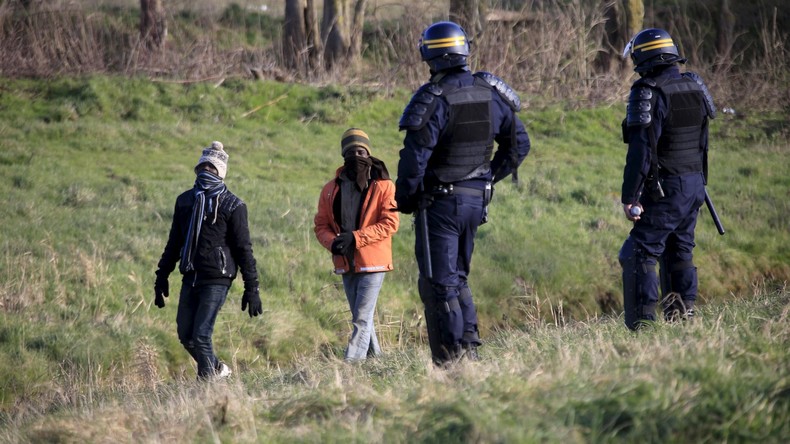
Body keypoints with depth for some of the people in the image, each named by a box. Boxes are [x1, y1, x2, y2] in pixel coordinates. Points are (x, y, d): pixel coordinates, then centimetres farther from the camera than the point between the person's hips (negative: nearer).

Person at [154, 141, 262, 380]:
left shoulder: (232, 205, -3)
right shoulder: (185, 200, 13)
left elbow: (244, 249, -4)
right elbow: (174, 243, 21)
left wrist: (252, 289, -7)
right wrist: (162, 277, 18)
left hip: (216, 280, -6)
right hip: (190, 278, 6)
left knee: (201, 336, -13)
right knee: (185, 335, 7)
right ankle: (218, 369, 29)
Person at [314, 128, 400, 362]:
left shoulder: (383, 186, -6)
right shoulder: (331, 189, 7)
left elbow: (390, 223, -13)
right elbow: (321, 225, 9)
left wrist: (355, 237, -21)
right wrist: (332, 242, -14)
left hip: (372, 262, -5)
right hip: (346, 263, 5)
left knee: (362, 319, -12)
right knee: (361, 318, 14)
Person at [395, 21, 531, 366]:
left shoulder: (433, 100, -18)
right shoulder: (490, 93, 3)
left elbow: (414, 157, -20)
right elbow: (518, 144, 13)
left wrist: (404, 199, -6)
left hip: (439, 202, -6)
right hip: (476, 199, 6)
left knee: (439, 283, -2)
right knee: (458, 276, 20)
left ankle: (450, 360, -5)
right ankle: (469, 348, 15)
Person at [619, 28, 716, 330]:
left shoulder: (648, 92, -16)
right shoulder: (695, 86, 8)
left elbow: (641, 150, -21)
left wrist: (630, 197, -19)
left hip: (665, 189, -8)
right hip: (695, 184, 8)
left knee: (639, 254, -5)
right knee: (679, 251, 18)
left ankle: (642, 324, -11)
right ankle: (684, 314, 19)